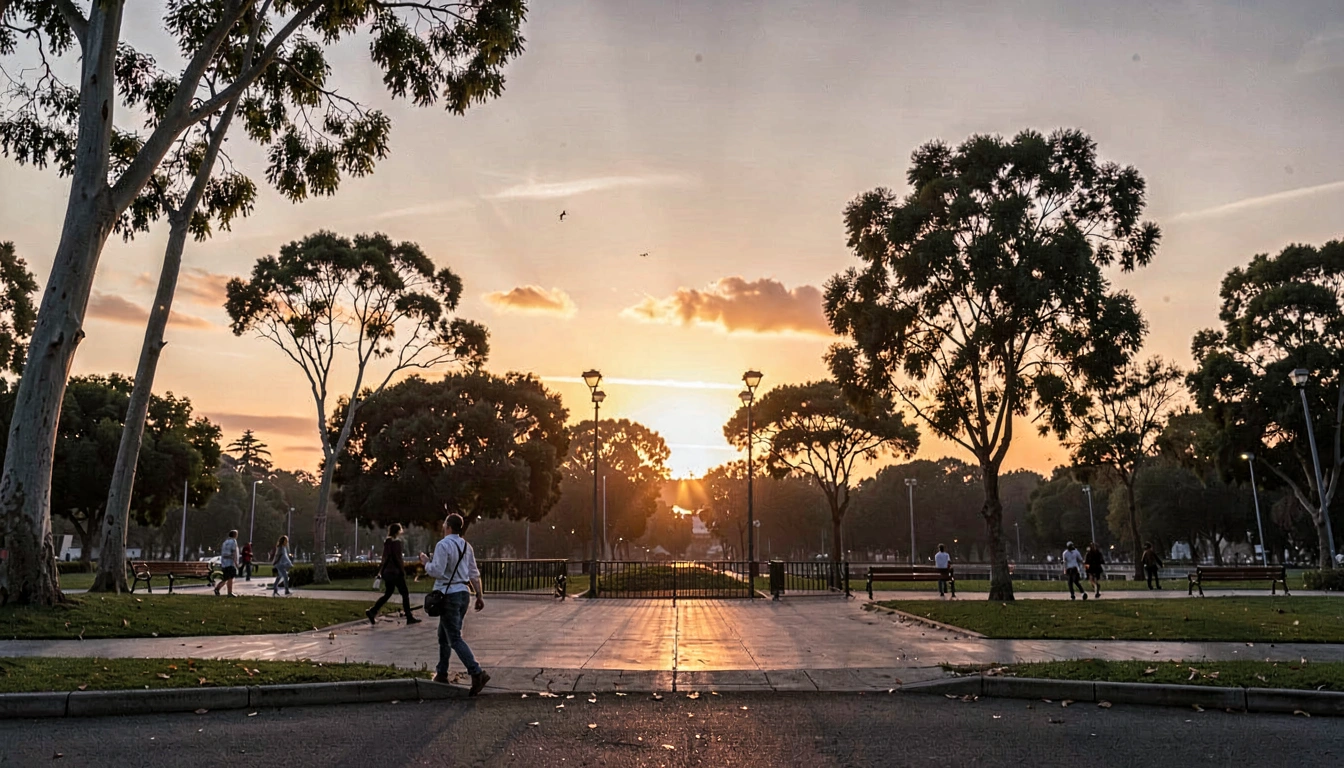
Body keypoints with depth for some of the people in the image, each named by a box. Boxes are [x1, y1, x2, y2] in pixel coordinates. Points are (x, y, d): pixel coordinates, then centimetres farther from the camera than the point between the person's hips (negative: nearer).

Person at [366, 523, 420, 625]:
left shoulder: (387, 542, 12)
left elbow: (385, 557, 15)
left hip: (387, 571, 8)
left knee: (387, 594, 15)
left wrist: (381, 571, 18)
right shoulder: (396, 542, -13)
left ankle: (372, 611, 4)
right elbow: (397, 558, -18)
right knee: (405, 594, 1)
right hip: (395, 572, -8)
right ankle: (409, 618, 4)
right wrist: (403, 571, -13)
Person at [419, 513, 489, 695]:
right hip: (464, 593, 8)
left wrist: (426, 563, -2)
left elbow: (437, 571, -20)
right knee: (444, 635, 21)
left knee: (455, 638, -7)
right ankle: (441, 673, 29)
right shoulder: (466, 546, 9)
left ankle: (477, 673, -18)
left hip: (449, 595, -8)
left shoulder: (442, 545, -14)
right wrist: (480, 595, 12)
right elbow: (474, 573, 10)